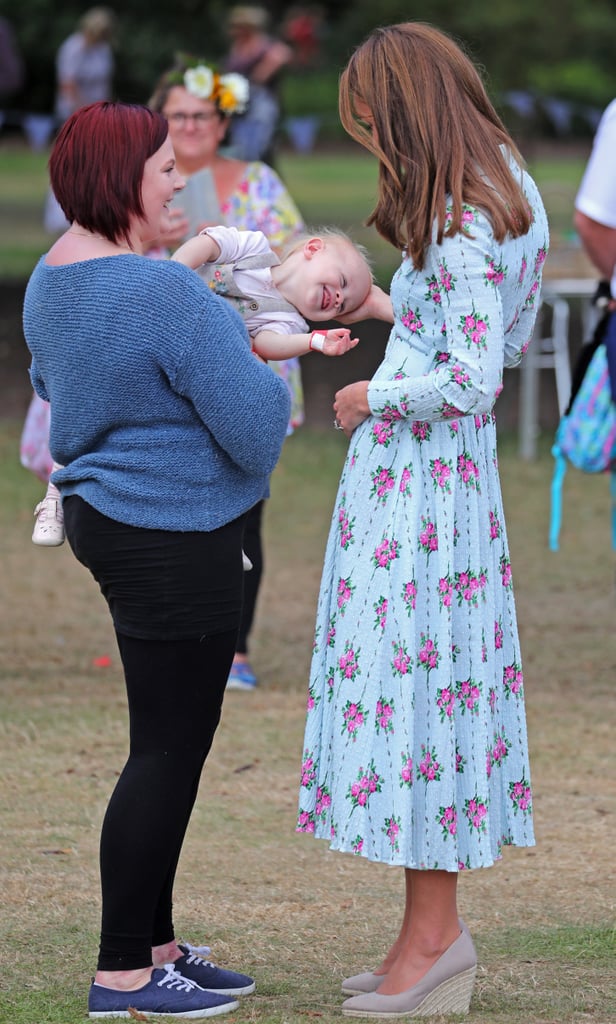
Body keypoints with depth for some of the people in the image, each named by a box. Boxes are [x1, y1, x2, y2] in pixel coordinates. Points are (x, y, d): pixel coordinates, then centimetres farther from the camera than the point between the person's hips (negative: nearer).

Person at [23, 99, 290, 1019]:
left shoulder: (54, 276, 8)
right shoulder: (166, 295, -23)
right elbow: (253, 425, -22)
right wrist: (268, 377, 1)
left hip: (106, 518, 10)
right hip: (174, 538, -10)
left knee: (171, 742, 17)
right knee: (170, 747, -4)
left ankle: (155, 945, 24)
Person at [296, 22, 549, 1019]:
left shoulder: (460, 228, -20)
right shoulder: (506, 196, 10)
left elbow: (472, 380, -25)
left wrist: (373, 397, -10)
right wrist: (393, 309, 22)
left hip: (421, 471, -10)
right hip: (445, 469, 10)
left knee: (413, 673, -4)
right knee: (442, 673, 11)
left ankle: (434, 935, 2)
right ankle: (433, 934, 16)